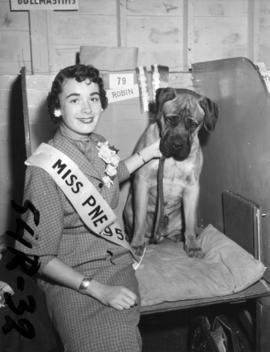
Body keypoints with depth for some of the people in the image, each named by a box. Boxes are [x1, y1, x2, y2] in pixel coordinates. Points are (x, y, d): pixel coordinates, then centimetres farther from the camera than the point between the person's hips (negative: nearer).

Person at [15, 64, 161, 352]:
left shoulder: (100, 145, 2)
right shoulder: (44, 168, -17)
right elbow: (38, 254, -13)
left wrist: (149, 153, 22)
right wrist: (96, 288, -17)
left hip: (118, 263, 5)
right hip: (70, 277, -4)